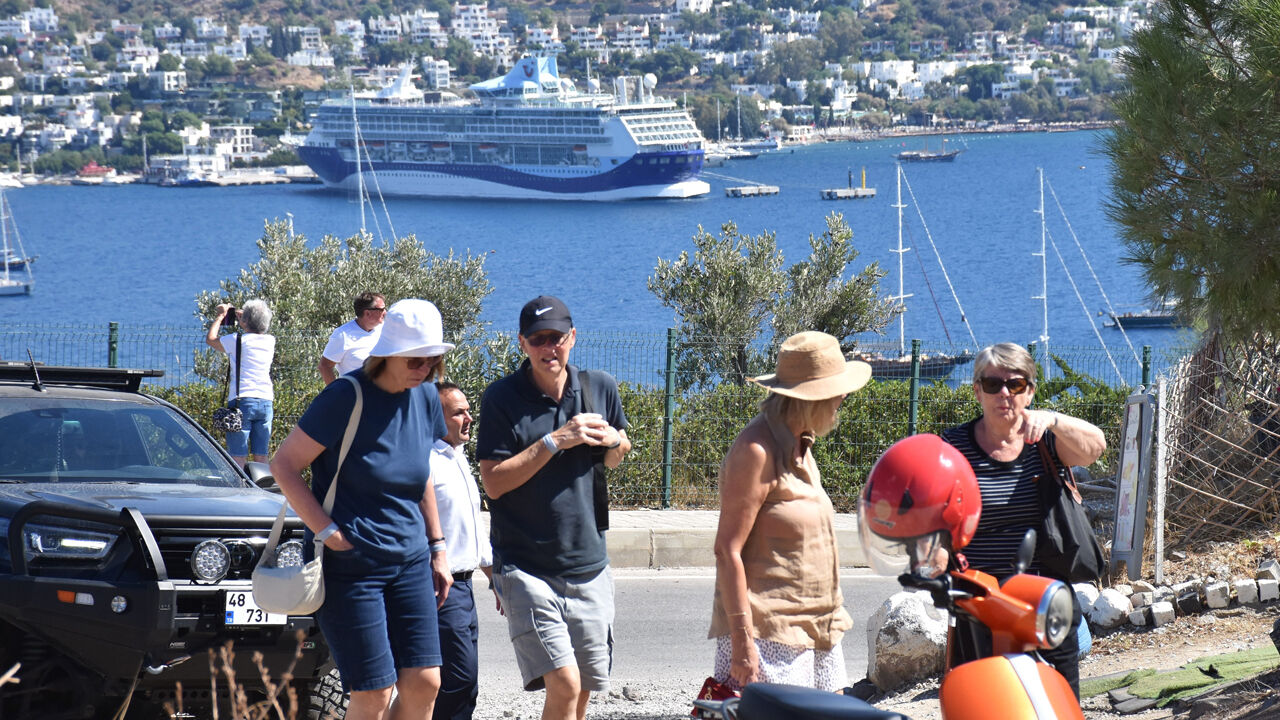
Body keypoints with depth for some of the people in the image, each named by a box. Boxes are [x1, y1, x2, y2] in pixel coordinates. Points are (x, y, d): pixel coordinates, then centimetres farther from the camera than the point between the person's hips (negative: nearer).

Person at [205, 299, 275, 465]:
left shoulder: (237, 340, -6)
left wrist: (220, 316, 21)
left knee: (238, 457, -6)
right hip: (265, 401, 5)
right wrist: (242, 317, 36)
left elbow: (210, 339, 9)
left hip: (242, 401, -5)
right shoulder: (270, 341, 7)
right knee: (261, 458, 6)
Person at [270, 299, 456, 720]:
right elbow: (284, 466, -11)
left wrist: (437, 548, 18)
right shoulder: (346, 398, -14)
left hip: (409, 560, 6)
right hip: (349, 564, -6)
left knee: (424, 683, -2)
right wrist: (327, 531, -16)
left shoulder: (425, 397, 6)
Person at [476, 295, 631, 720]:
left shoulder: (600, 388, 5)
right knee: (563, 683, -18)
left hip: (588, 565, 5)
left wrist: (615, 442, -3)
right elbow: (494, 482, -13)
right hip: (525, 568, -5)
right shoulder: (503, 398, -7)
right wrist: (555, 442, -19)